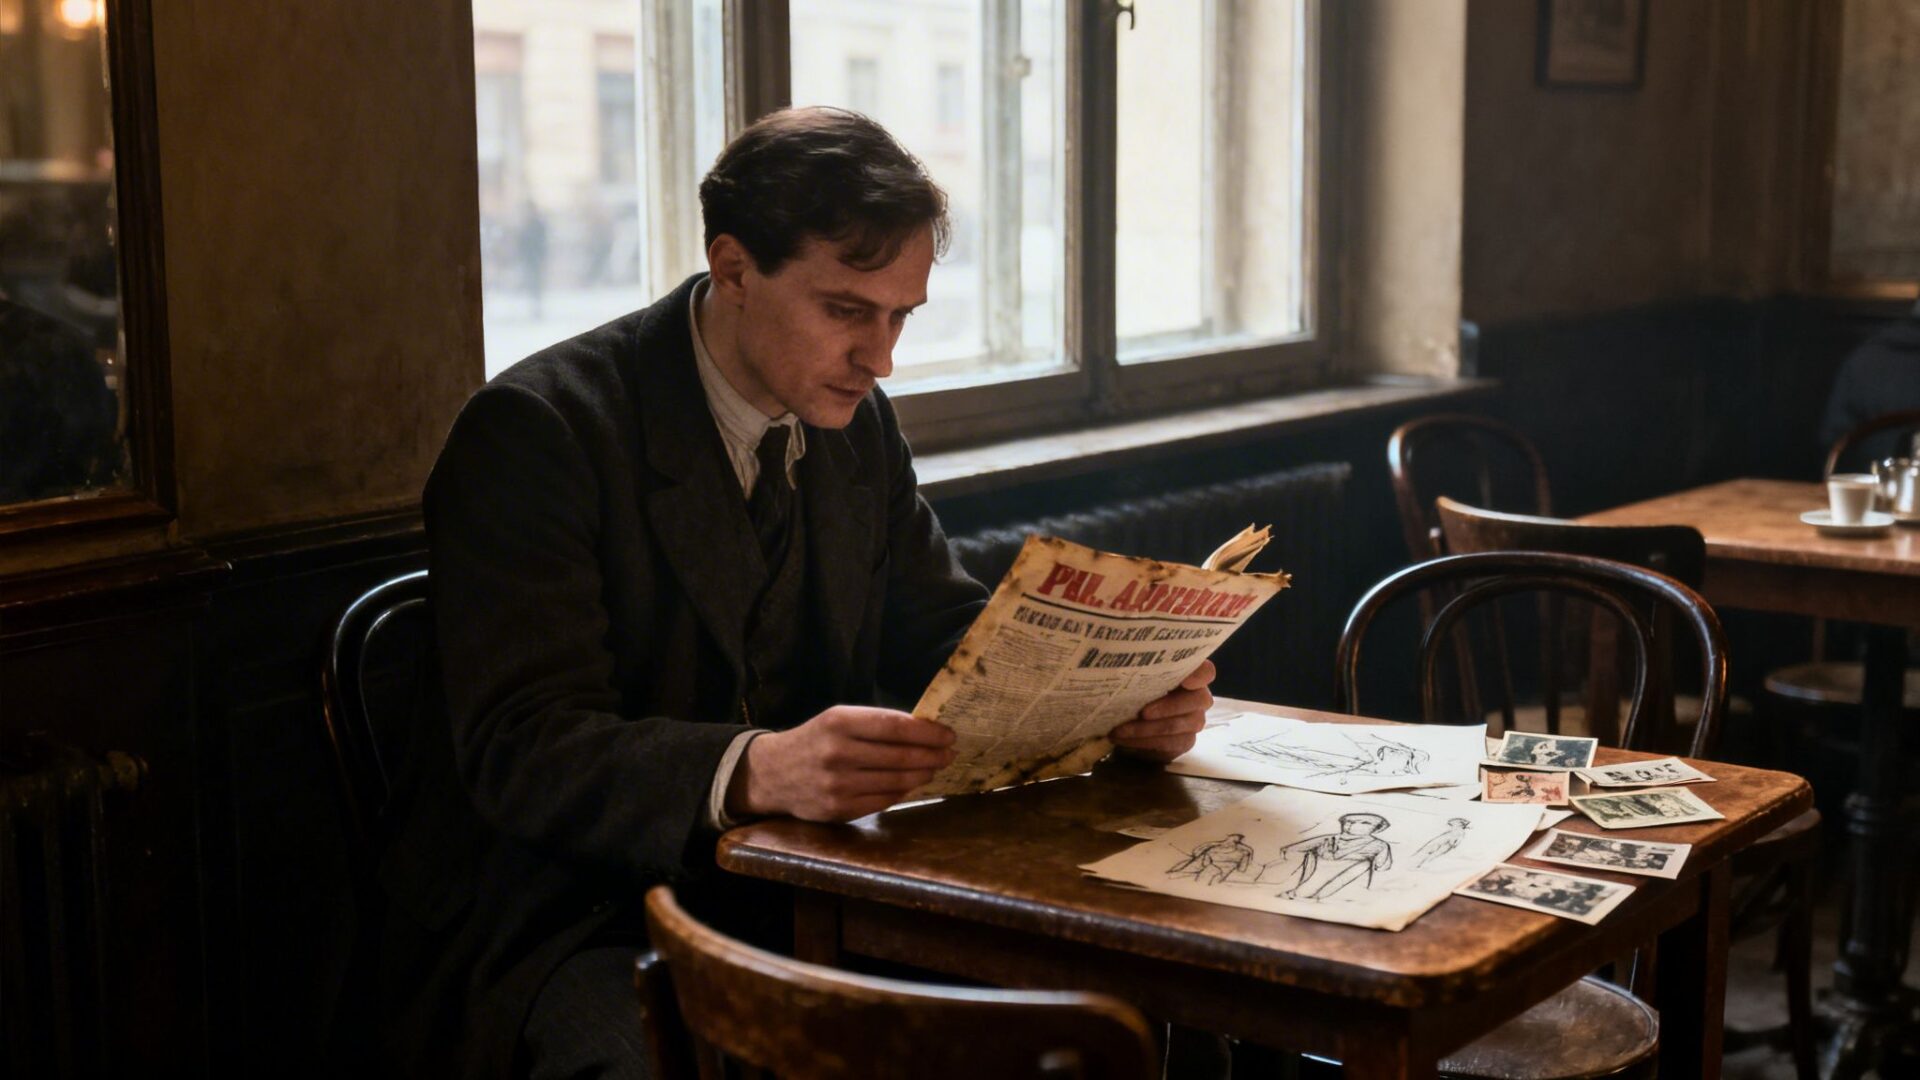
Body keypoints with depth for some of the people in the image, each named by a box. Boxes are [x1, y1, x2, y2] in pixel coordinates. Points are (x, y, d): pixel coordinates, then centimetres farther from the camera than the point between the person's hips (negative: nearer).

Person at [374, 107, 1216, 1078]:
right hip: (572, 921, -6)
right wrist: (753, 771, -40)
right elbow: (521, 747, -22)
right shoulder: (535, 430, -14)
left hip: (795, 904, 7)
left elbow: (946, 637, 10)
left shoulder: (857, 424, 9)